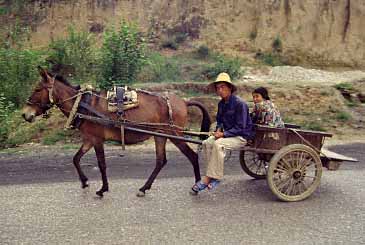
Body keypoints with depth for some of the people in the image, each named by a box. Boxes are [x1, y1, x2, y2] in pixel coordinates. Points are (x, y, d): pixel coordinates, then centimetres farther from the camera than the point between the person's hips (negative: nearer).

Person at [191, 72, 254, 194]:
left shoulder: (239, 103, -18)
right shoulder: (221, 103, 7)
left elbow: (240, 127, -20)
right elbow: (219, 120, 19)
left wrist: (224, 134, -25)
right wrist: (218, 129, -4)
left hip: (242, 136, -8)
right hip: (227, 133, 8)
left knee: (218, 144, -31)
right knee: (207, 143, -12)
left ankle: (207, 179, -23)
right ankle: (214, 176, -7)